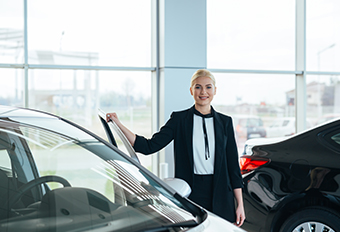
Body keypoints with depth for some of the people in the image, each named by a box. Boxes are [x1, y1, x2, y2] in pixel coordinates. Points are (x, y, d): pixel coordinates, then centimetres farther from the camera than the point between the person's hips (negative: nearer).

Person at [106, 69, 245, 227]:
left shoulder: (225, 122, 6)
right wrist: (118, 125, -15)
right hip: (189, 194, -1)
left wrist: (240, 204, 2)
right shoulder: (179, 119, 2)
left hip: (220, 196, 2)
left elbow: (233, 165, 6)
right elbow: (149, 146, -6)